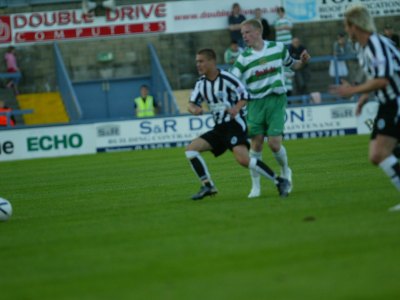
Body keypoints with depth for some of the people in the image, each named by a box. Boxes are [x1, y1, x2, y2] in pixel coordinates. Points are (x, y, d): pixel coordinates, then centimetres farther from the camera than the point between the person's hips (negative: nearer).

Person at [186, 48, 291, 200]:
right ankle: (208, 186, -1)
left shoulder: (226, 78, -13)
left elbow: (245, 97, -10)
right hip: (219, 128, 8)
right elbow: (192, 104, 9)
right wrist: (194, 109, -16)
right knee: (190, 149, -6)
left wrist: (236, 108, -30)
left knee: (243, 159, -26)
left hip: (235, 125, -8)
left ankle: (279, 181, -15)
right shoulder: (201, 83, 8)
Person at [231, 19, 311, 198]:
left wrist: (302, 62, -2)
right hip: (256, 103, 0)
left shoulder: (278, 48, 3)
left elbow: (291, 64, 19)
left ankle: (285, 171, 22)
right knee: (256, 143, -4)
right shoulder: (244, 58, -1)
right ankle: (255, 186, 7)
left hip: (276, 100, 0)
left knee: (274, 143, -10)